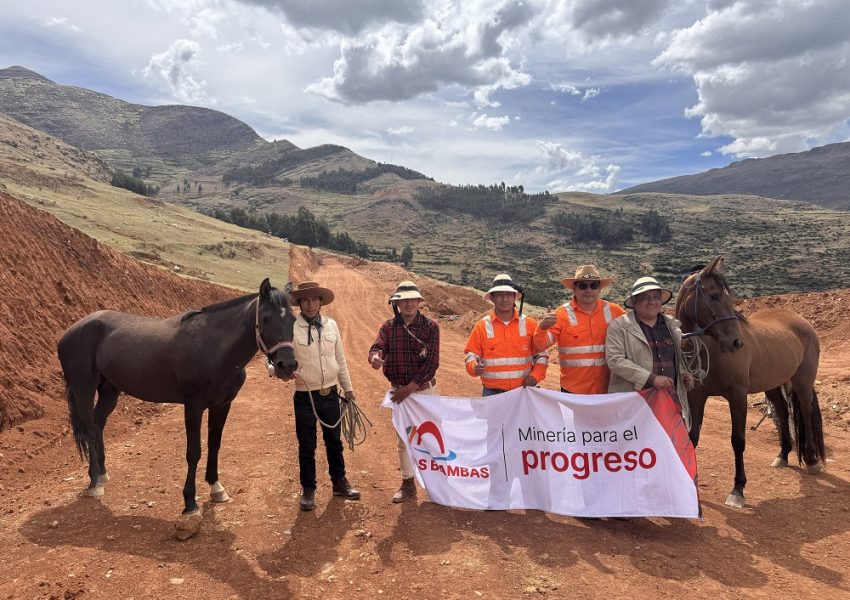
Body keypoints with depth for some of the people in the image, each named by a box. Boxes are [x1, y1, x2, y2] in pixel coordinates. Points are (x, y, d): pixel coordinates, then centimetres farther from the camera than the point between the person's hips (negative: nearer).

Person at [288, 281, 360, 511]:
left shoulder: (331, 325, 0)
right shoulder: (291, 328, -12)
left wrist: (348, 388, 13)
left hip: (330, 394, 4)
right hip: (305, 396, -3)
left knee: (334, 441, 17)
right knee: (307, 446, 9)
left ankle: (339, 482, 34)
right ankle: (308, 489, 26)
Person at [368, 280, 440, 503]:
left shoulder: (430, 327, -7)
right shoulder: (388, 327, -1)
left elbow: (432, 363, -13)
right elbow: (377, 347, -17)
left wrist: (410, 388, -19)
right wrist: (375, 357, -42)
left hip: (425, 389, -2)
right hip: (398, 391, 2)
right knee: (403, 438, 13)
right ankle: (408, 484, 29)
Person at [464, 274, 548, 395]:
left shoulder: (530, 324, 1)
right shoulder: (482, 327, -1)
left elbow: (541, 355, 8)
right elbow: (471, 355, 2)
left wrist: (535, 376, -8)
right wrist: (475, 367, -19)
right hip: (492, 393, -1)